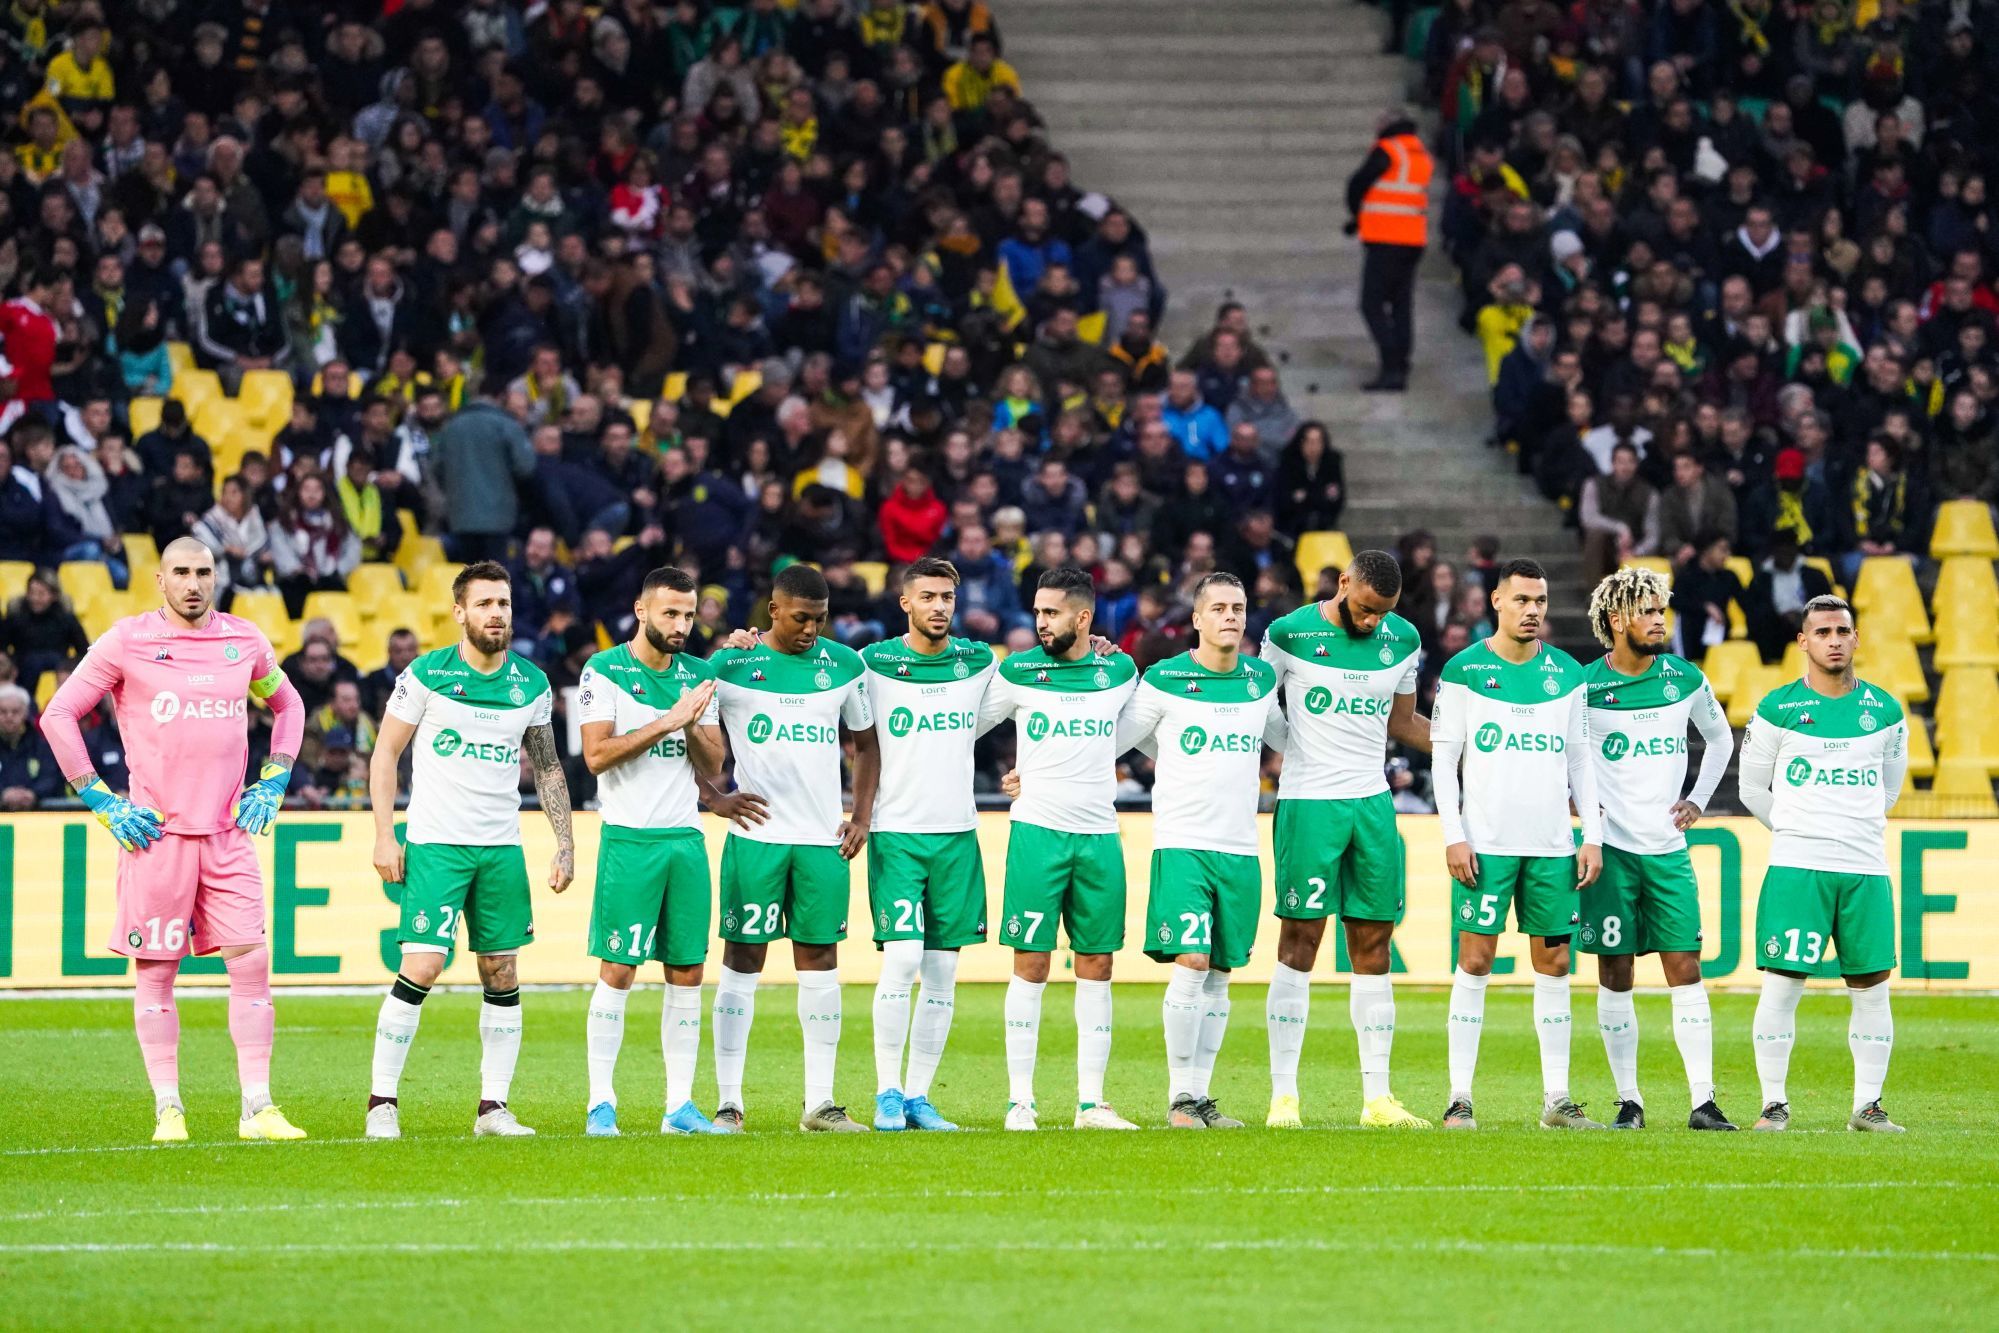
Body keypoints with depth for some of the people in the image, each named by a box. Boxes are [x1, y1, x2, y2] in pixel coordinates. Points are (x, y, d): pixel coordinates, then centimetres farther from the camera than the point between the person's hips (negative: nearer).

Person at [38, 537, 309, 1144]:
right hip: (156, 832, -3)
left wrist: (273, 781, 13)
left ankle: (257, 1107, -1)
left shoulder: (243, 639, 9)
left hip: (227, 832, 3)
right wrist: (99, 799, -4)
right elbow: (58, 715, 1)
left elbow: (287, 704, 26)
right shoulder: (126, 641, -3)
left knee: (252, 961, -5)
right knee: (157, 970, 0)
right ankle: (168, 1110, 8)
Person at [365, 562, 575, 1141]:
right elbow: (385, 753, 1)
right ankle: (381, 1103, -5)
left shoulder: (532, 683, 7)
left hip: (502, 848, 4)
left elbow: (548, 768, 16)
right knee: (421, 968, -13)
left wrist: (565, 843, 8)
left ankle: (493, 1105, 11)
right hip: (434, 846, -4)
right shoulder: (426, 674, -4)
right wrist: (385, 835, -7)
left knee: (502, 974, 3)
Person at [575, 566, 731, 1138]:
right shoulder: (605, 672, -4)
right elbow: (597, 755, -14)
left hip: (686, 839, 5)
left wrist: (694, 726, -9)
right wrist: (667, 722, -18)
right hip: (629, 839, -5)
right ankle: (601, 1105, -1)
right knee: (618, 971, -6)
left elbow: (712, 768, 11)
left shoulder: (699, 676, 11)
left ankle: (680, 1105, 8)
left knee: (687, 972, 4)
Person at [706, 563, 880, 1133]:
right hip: (755, 835, -3)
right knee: (743, 960, -3)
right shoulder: (732, 664, -1)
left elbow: (866, 743, 18)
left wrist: (863, 816, 6)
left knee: (821, 961, 4)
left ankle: (820, 1103, 7)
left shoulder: (843, 664, 9)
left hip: (824, 839, 3)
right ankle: (728, 1102, -2)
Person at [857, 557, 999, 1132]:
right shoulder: (873, 664, -2)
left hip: (957, 835, 4)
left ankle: (918, 1096, 9)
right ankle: (887, 1093, -6)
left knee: (942, 973, 3)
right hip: (896, 833, -4)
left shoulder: (978, 662, 8)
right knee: (902, 959, -14)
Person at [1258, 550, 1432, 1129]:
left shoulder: (1401, 640, 7)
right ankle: (1283, 1096, -6)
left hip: (1373, 804, 4)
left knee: (1374, 948, 4)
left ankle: (1377, 1098, 8)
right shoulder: (1291, 635, -6)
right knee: (1300, 942, -7)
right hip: (1309, 801, -4)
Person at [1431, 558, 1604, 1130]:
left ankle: (1557, 1099, 9)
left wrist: (1593, 836, 7)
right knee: (1475, 959, -5)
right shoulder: (1465, 671, 0)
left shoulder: (1567, 673, 10)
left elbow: (1580, 761, 14)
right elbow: (1443, 757, 0)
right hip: (1486, 842, -4)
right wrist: (1454, 836, -8)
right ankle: (1460, 1097, -2)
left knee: (1554, 963, 4)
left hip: (1552, 845, 4)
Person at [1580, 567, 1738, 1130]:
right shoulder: (1584, 686, -5)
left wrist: (1698, 800, 11)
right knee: (1615, 976, 0)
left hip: (1668, 849, 2)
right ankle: (1628, 1101, 8)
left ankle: (1704, 1101, -4)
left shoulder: (1683, 679, 4)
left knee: (1685, 972, -3)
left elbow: (1720, 739, 21)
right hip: (1611, 849, -2)